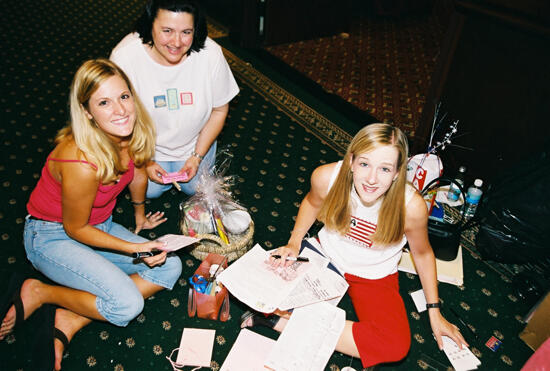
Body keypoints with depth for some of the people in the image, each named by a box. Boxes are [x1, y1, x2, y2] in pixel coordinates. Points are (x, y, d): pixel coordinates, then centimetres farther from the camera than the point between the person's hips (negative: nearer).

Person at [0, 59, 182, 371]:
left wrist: (141, 218, 22)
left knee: (171, 267, -6)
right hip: (52, 237, -7)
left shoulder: (129, 134, -15)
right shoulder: (82, 163, -35)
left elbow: (137, 171, 8)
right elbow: (75, 229, -20)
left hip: (100, 226, 8)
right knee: (127, 304, -23)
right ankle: (38, 293, 1)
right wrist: (134, 248, -22)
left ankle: (72, 320, -3)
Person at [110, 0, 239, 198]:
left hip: (194, 140, 1)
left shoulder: (211, 54, -29)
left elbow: (219, 110, -13)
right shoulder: (124, 56, -31)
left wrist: (197, 156, -12)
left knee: (193, 188, 7)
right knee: (150, 190, 4)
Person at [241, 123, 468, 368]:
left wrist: (434, 311, 0)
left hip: (375, 277, 0)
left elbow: (422, 253, -6)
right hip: (326, 256, 0)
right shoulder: (326, 177, -24)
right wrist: (294, 243, -10)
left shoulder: (411, 206, -27)